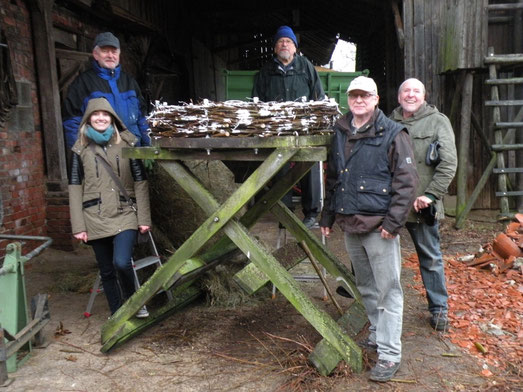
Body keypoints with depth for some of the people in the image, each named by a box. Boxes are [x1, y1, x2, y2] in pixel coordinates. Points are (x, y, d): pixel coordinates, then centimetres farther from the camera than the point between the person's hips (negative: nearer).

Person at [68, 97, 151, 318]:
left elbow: (140, 183, 3)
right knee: (106, 271, 8)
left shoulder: (126, 144, 4)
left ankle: (132, 300, 9)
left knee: (121, 263, -19)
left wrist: (144, 218, -2)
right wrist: (78, 226, -2)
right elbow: (75, 188, 4)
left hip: (125, 215, -2)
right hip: (95, 219, 2)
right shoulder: (80, 149, 7)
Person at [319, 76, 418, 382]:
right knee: (366, 288, 18)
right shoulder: (340, 134, 13)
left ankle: (390, 355, 9)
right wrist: (327, 216, 17)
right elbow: (333, 179, 20)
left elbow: (407, 181, -10)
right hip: (350, 225, 7)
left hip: (379, 227, -6)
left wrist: (393, 222, -16)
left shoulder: (393, 134, -6)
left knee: (388, 291, -1)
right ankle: (377, 336, 36)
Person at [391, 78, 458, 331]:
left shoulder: (437, 122, 1)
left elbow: (449, 163, -7)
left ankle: (439, 309, 24)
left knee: (430, 258, 9)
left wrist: (430, 195, -15)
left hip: (420, 206, -3)